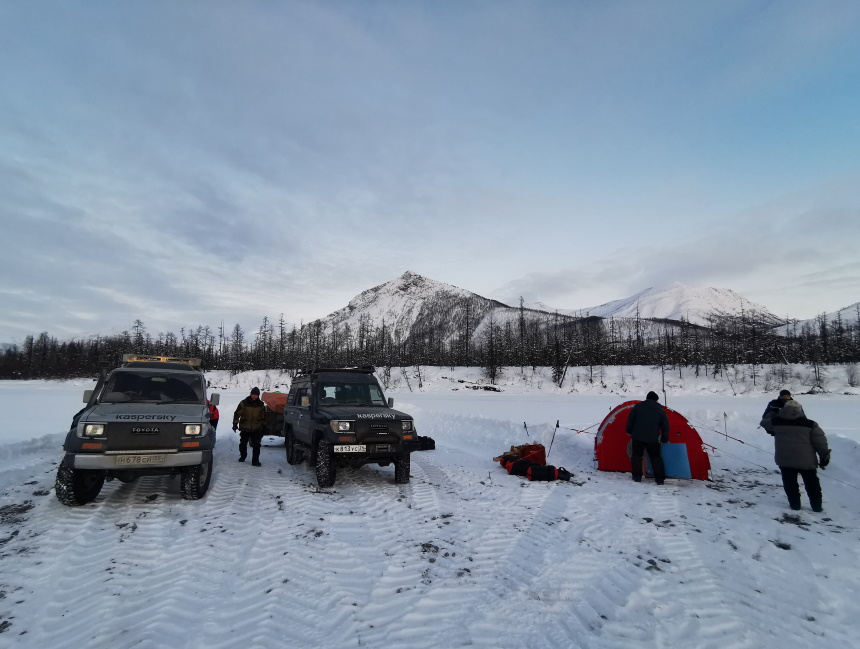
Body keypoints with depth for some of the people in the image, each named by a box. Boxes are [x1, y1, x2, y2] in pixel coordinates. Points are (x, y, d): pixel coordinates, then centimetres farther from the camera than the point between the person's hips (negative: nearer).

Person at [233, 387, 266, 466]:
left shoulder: (261, 404, 4)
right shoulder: (244, 403, -6)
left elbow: (263, 417, 15)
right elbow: (237, 414, -4)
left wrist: (263, 426, 16)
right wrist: (235, 424, -8)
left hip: (256, 429, 1)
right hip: (245, 428, 0)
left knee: (256, 445, -6)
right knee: (243, 444, 13)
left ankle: (255, 461, -3)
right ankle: (242, 456, 37)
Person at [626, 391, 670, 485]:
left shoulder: (638, 406, 1)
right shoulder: (660, 411, 3)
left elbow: (630, 419, 2)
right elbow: (665, 426, 7)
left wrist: (629, 431, 14)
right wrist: (664, 440, 17)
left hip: (638, 436, -1)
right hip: (653, 439, 1)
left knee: (637, 455, 11)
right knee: (655, 457, 14)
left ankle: (637, 476, 6)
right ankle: (660, 479, 11)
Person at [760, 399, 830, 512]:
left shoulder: (776, 422, -2)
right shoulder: (810, 424, -4)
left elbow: (764, 423, 18)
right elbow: (820, 441, -3)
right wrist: (824, 456, 6)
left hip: (784, 460, -1)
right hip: (806, 460, 1)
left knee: (790, 483, 12)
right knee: (812, 484, 18)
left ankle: (795, 504, 15)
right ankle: (817, 506, 26)